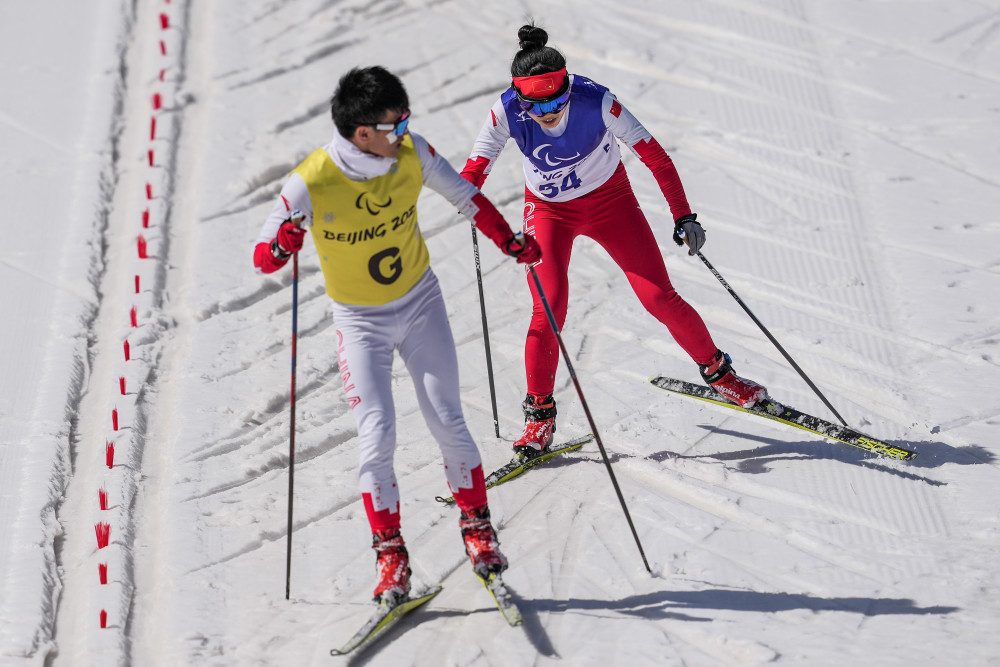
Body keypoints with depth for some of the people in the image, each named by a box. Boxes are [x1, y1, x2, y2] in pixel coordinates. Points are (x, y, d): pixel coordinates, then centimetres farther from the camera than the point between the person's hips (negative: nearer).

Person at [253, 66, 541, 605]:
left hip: (420, 302, 2)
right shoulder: (311, 182, -24)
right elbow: (262, 257, -18)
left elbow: (464, 195, 5)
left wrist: (509, 242, 8)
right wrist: (281, 246, -40)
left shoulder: (412, 153, -15)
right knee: (377, 436, -11)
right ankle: (389, 552, 4)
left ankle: (477, 529, 18)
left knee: (447, 423, -1)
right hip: (359, 319, -2)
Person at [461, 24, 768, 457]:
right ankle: (539, 414, 1)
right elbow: (475, 169, -16)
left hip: (609, 199, -1)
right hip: (548, 210, 1)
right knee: (549, 308, -16)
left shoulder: (596, 102, -30)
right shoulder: (508, 112, -25)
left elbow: (654, 156, -23)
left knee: (660, 298, -4)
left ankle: (716, 371, 20)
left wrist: (683, 214, -26)